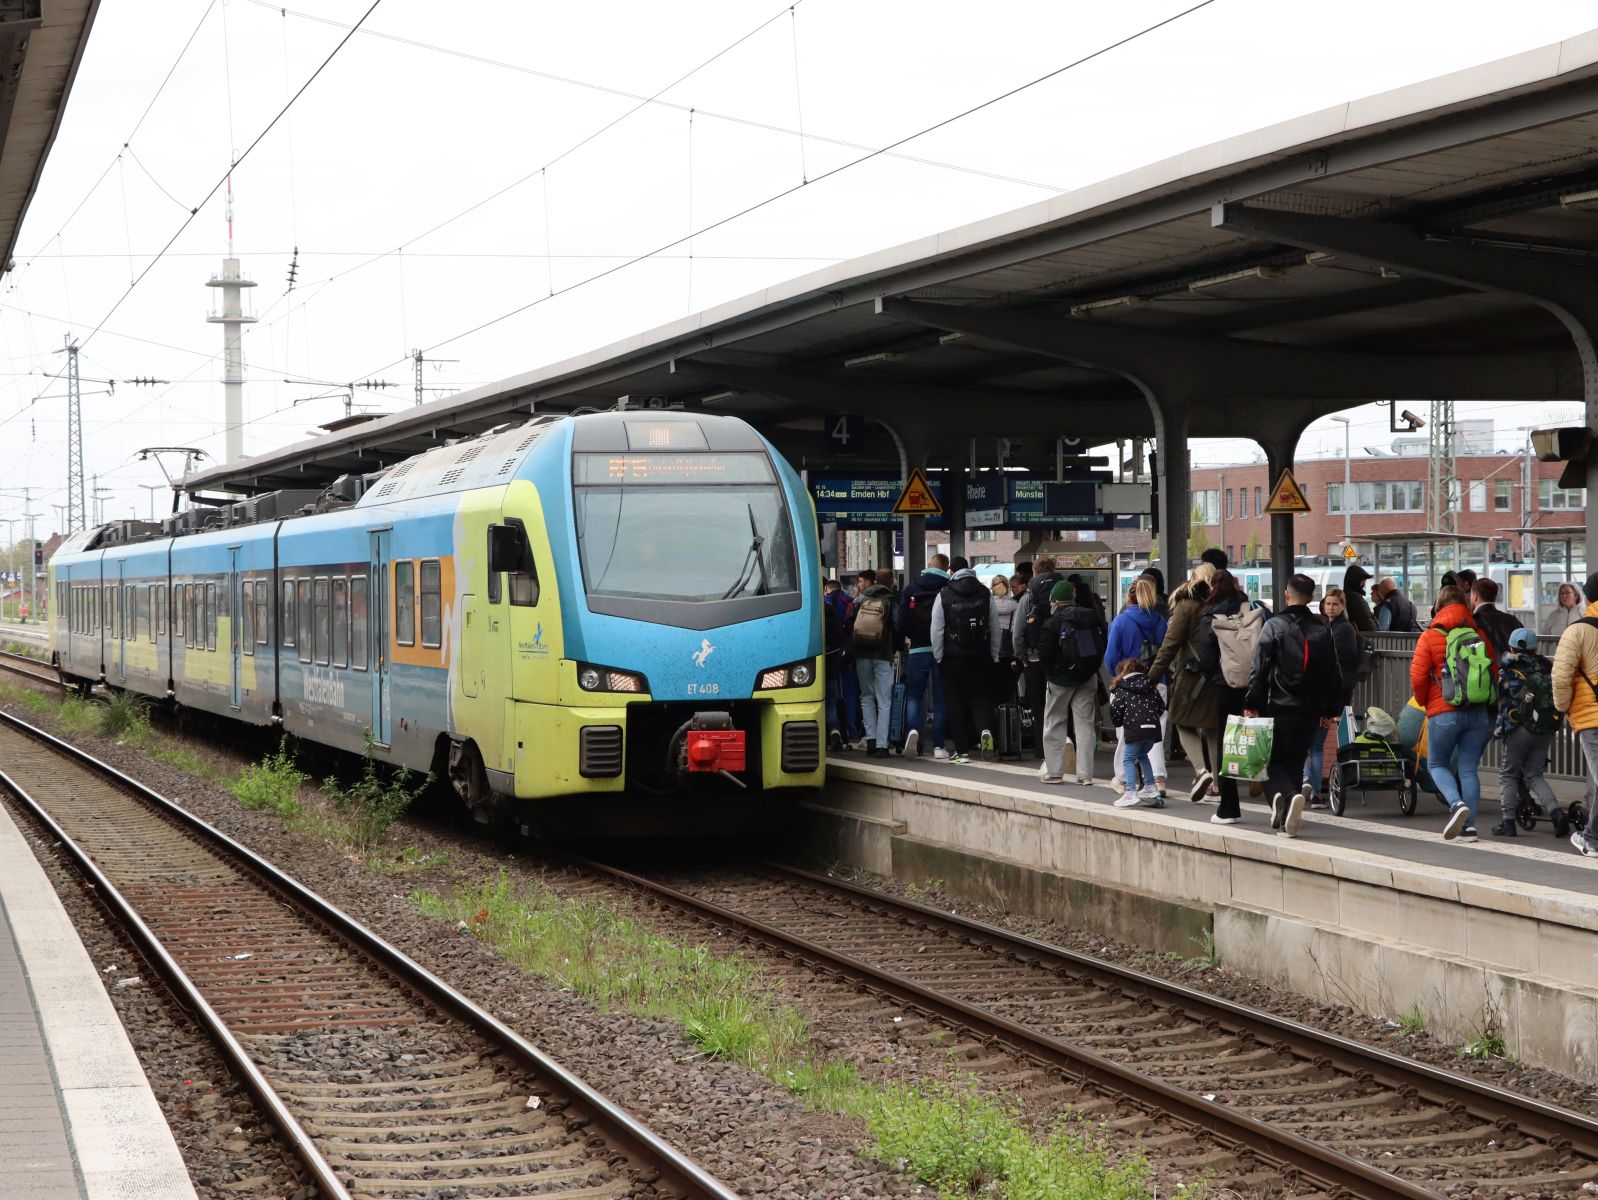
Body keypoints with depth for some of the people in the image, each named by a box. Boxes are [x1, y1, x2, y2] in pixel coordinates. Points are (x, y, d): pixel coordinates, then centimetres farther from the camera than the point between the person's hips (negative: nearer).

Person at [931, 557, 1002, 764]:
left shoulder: (943, 595, -4)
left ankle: (962, 750, 4)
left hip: (953, 657, -2)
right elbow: (996, 628, 5)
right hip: (981, 657, 2)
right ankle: (985, 729, -17)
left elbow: (937, 630, -4)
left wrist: (938, 657, 4)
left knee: (955, 702, 5)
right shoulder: (986, 594, 3)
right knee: (980, 697, 11)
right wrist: (994, 655, 12)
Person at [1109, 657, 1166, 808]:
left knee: (1128, 759, 1)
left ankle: (1131, 794, -13)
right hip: (1153, 727, 6)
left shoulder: (1122, 688, 5)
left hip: (1134, 728, -6)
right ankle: (1149, 790, 28)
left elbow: (1115, 709, -4)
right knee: (1142, 756, 26)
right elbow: (1161, 706, 17)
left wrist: (1118, 722, 15)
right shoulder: (1150, 687, 20)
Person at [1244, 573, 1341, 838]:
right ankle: (1285, 818, 10)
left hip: (1280, 708, -4)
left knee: (1274, 763, 4)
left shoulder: (1274, 626, -7)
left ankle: (1289, 795, -25)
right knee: (1295, 762, 14)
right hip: (1311, 711, 4)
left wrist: (1251, 705, -6)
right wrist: (1330, 711, 17)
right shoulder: (1323, 631, 7)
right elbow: (1333, 674, 10)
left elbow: (1259, 669, -10)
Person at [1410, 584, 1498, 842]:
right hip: (1480, 713, 3)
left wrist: (1424, 702, 12)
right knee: (1468, 769, 8)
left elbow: (1417, 676, -7)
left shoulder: (1430, 637, -3)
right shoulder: (1480, 635, 8)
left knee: (1436, 764, 11)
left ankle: (1457, 804, -14)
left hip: (1444, 713, -3)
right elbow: (1495, 671, 10)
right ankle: (1470, 826, 1)